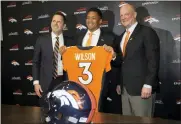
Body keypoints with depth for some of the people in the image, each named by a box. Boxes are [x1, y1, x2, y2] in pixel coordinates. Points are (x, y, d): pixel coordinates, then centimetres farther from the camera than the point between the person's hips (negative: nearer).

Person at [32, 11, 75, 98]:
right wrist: (36, 82, -3)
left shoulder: (69, 41, 4)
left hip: (64, 81, 1)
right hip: (47, 83, 0)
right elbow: (36, 62, 4)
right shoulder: (41, 40, 4)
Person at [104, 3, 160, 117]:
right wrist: (114, 56, 0)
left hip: (141, 87, -7)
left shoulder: (147, 32, -6)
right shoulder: (121, 37, 16)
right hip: (125, 89, 7)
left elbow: (153, 60, -13)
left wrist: (148, 84, -18)